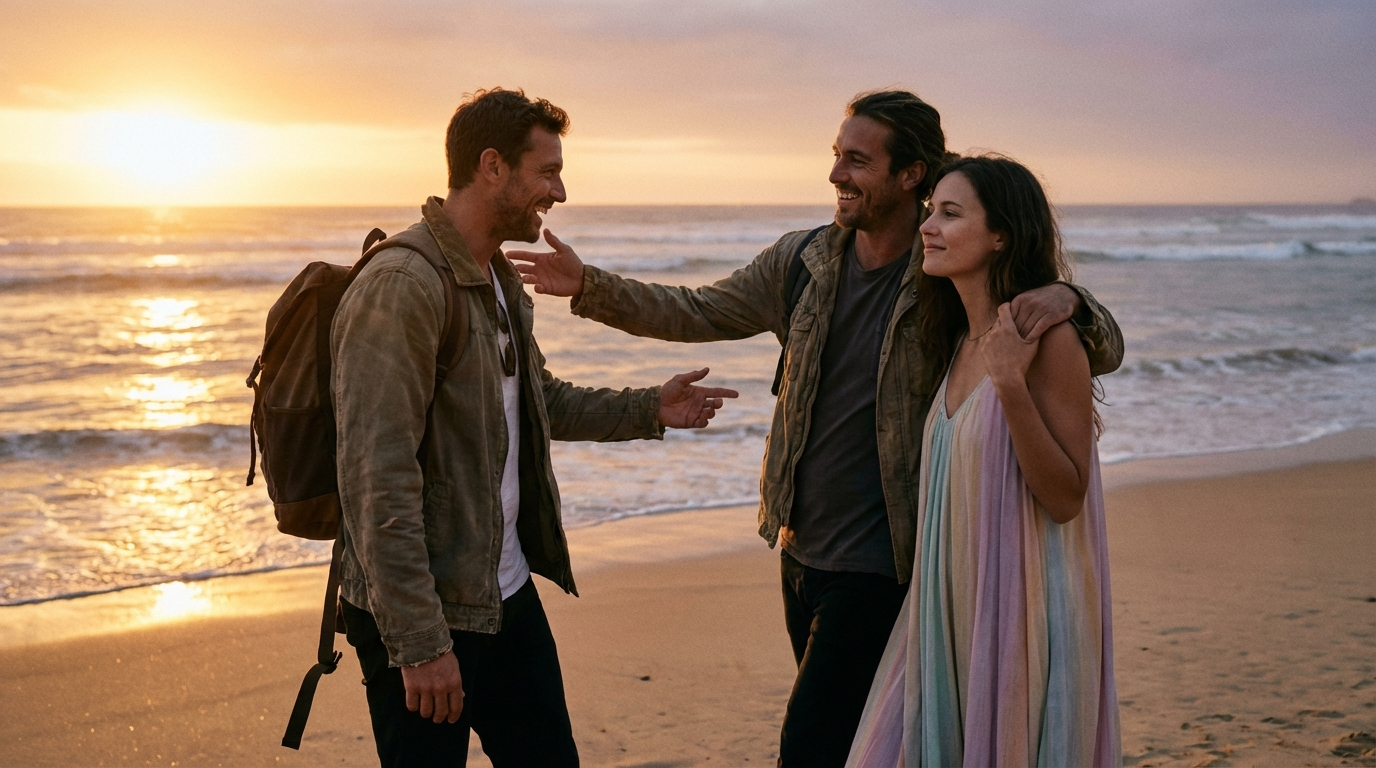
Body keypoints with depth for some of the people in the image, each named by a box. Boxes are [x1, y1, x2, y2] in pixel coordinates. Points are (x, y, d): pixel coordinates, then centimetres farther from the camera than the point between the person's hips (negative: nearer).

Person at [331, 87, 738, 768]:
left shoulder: (501, 280, 11)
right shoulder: (400, 288, -20)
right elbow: (378, 483, -25)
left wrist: (647, 410, 17)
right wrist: (421, 644, -25)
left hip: (508, 596, 9)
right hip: (427, 615, -9)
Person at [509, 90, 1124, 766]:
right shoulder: (802, 260, 2)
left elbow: (1104, 350, -9)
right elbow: (697, 313, 9)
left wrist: (1067, 299, -32)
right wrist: (590, 286, -2)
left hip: (877, 565, -6)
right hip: (800, 546, 6)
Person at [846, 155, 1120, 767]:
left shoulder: (1049, 336, -16)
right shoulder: (962, 342, 9)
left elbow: (1065, 498, -19)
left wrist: (1011, 385, -26)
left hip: (1026, 605, -8)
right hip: (955, 605, 8)